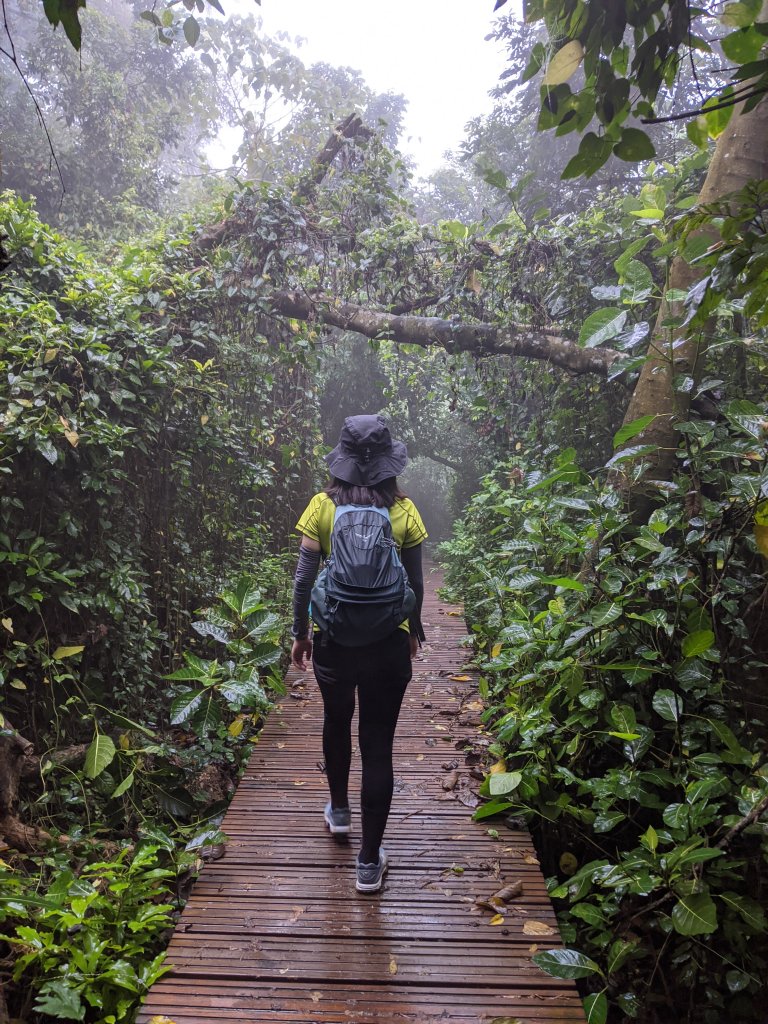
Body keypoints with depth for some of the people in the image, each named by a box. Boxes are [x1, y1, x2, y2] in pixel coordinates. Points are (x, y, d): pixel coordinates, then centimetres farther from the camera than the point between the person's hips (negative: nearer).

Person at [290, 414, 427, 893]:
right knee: (378, 745, 7)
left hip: (333, 638, 1)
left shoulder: (322, 506, -7)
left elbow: (304, 578, -6)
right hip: (388, 642, -1)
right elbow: (415, 583, 0)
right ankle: (369, 861, 15)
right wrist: (414, 630, 16)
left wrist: (300, 633, 7)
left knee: (337, 720, 27)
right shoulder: (403, 510, -7)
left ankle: (339, 810, 46)